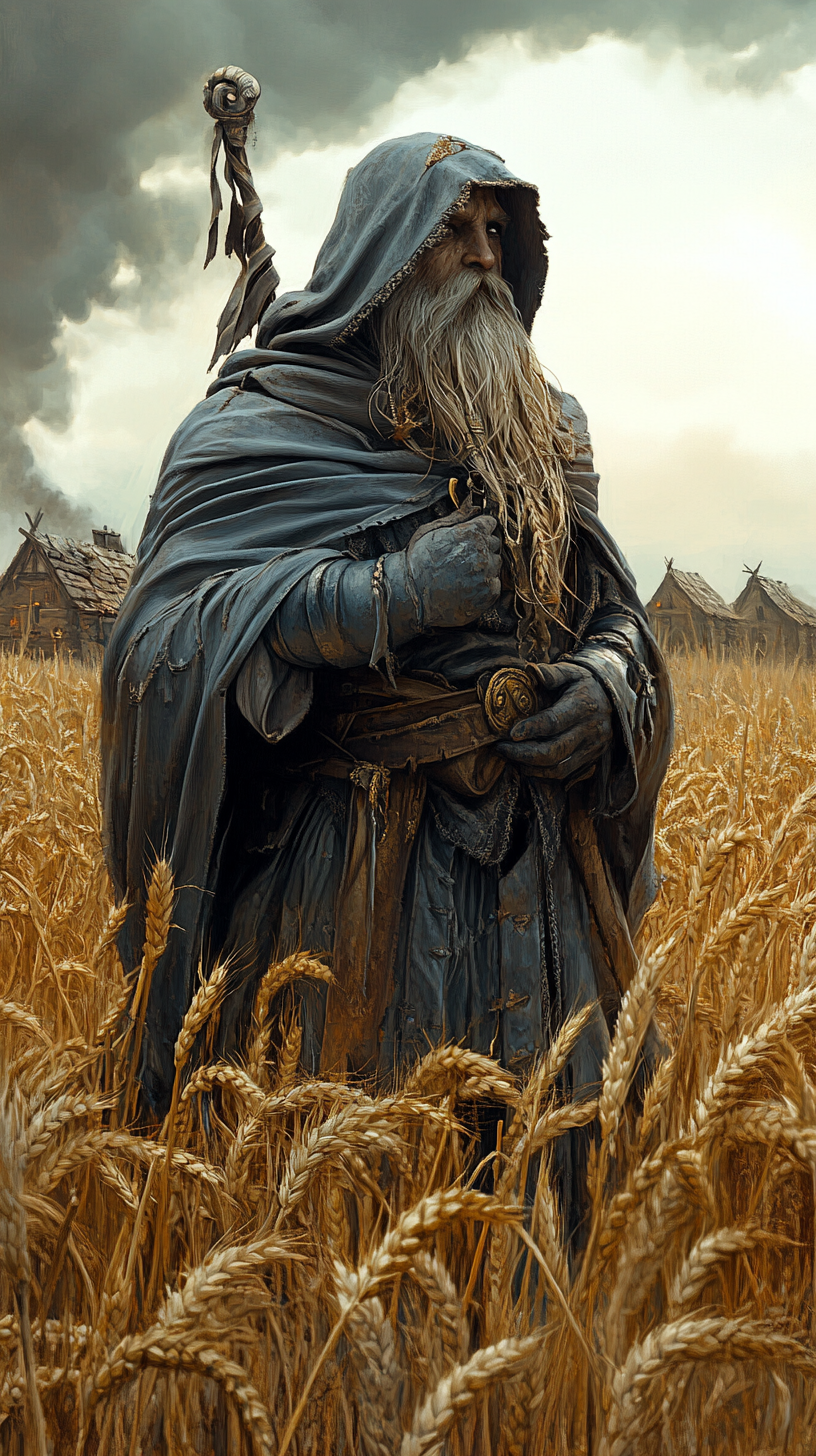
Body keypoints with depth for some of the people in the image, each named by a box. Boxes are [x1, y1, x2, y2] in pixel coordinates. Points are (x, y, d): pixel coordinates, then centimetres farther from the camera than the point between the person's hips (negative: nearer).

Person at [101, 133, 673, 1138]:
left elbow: (612, 605, 19)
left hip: (542, 867, 5)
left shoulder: (542, 429, 17)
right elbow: (164, 630, -10)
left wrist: (614, 677, -6)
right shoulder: (261, 419, 0)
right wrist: (390, 594, -18)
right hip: (357, 872, -4)